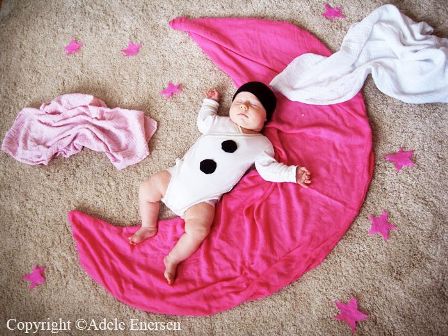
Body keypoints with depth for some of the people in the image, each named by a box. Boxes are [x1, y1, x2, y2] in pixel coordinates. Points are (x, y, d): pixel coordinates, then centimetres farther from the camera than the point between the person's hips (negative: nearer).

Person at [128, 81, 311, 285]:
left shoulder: (261, 145, 4)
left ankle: (173, 260, 1)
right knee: (146, 189, 1)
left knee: (198, 230, -24)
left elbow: (269, 168, 5)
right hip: (178, 175, 4)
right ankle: (149, 227, 24)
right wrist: (210, 102, 34)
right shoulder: (220, 123, 10)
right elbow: (203, 122, 26)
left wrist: (293, 173, -1)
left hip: (201, 200, -3)